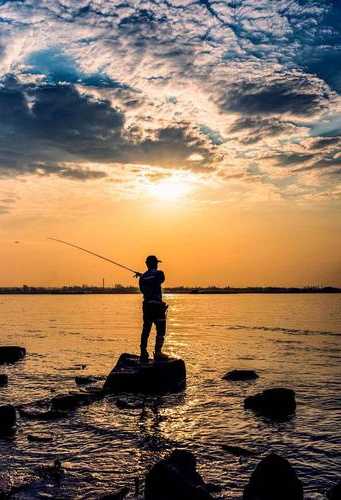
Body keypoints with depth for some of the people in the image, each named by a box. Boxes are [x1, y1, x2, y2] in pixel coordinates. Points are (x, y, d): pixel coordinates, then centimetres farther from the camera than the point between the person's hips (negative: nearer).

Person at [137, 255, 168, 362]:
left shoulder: (142, 277, 7)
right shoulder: (159, 273, -6)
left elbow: (143, 290, 12)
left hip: (146, 305, 5)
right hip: (157, 305, -5)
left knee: (145, 330, 10)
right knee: (160, 330, 2)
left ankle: (143, 353, 12)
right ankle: (158, 353, -3)